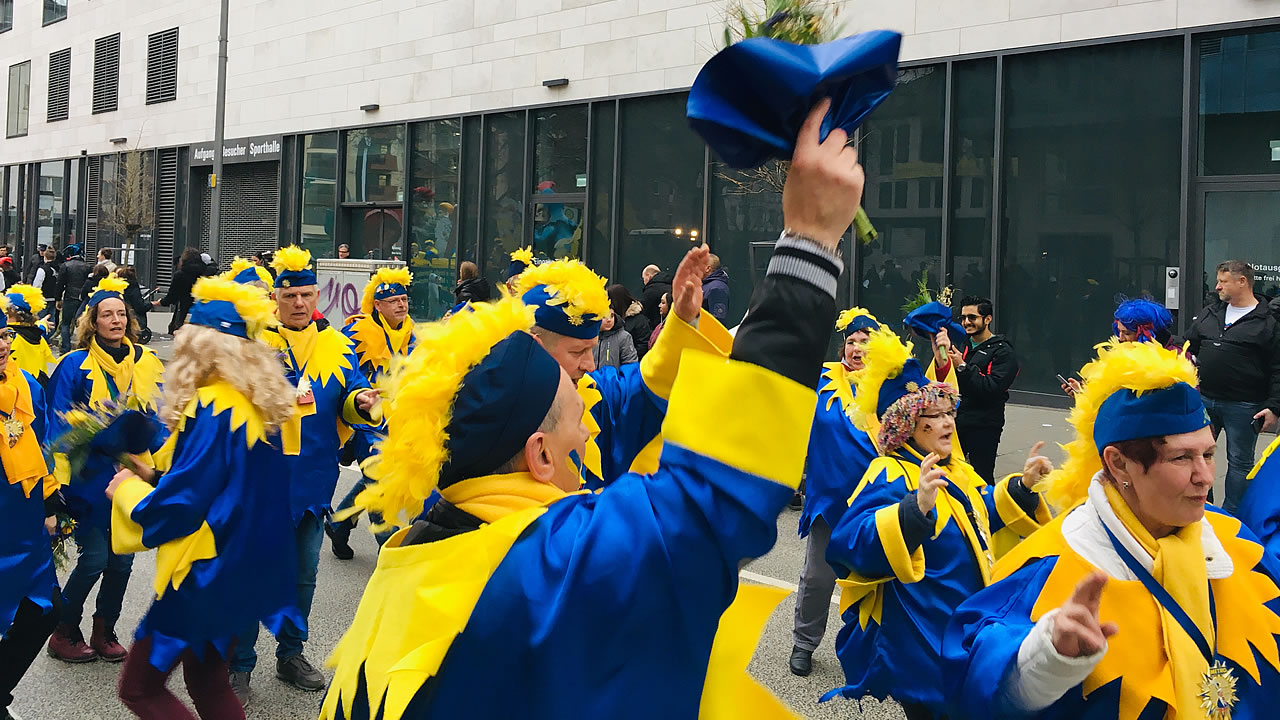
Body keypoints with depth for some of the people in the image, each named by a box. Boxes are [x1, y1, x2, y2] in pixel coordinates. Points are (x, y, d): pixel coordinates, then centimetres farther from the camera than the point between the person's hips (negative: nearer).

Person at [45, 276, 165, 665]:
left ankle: (105, 633, 25)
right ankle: (64, 633, 16)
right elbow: (60, 427, -8)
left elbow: (158, 417, 10)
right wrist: (61, 480, -14)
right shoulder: (75, 366, -7)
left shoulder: (147, 362, 5)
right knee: (94, 559, -4)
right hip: (91, 478, -4)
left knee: (122, 559, 8)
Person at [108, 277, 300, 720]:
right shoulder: (255, 405, 5)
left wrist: (127, 490, -4)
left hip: (206, 571, -9)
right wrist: (156, 476, 13)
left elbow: (179, 506, -23)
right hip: (245, 566, 9)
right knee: (206, 680, 21)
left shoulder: (211, 409, -22)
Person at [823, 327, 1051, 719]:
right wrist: (917, 507, -47)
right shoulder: (891, 476, -18)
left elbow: (985, 513, 29)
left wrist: (1021, 485, 12)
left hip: (966, 633, 9)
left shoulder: (956, 470, 9)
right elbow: (850, 544, -35)